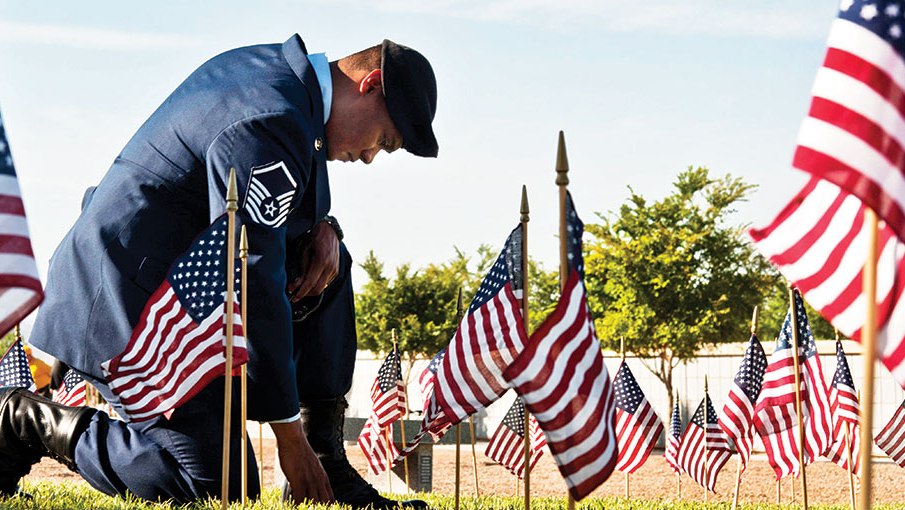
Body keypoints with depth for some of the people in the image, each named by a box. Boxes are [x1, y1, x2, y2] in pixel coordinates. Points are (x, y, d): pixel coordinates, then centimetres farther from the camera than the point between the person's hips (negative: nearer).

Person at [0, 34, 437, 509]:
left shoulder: (271, 64, 9)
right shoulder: (270, 128, -23)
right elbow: (252, 284, -24)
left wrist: (322, 226, 2)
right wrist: (289, 436, -19)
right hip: (131, 306, -11)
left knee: (327, 263, 11)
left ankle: (327, 463, 6)